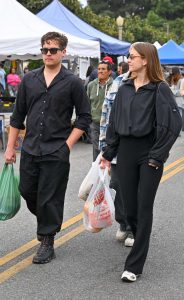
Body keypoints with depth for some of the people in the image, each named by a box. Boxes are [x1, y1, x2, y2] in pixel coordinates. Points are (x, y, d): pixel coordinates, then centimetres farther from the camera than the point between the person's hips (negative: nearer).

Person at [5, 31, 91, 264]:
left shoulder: (72, 83, -4)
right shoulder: (29, 79, 6)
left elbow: (84, 117, 0)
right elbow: (18, 115, 10)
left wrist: (67, 145, -9)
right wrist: (10, 147, 8)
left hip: (56, 152, -4)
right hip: (30, 149, 4)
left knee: (50, 199, 1)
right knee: (27, 192, 12)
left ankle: (47, 243, 14)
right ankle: (47, 221, 39)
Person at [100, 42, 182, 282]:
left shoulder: (160, 89, -8)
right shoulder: (124, 89, 9)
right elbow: (114, 123, 14)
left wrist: (157, 156, -13)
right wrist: (108, 154, 12)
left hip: (149, 154, -5)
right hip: (126, 152, 5)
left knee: (144, 208, -2)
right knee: (129, 206, 8)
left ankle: (135, 265, 1)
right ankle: (140, 241, 35)